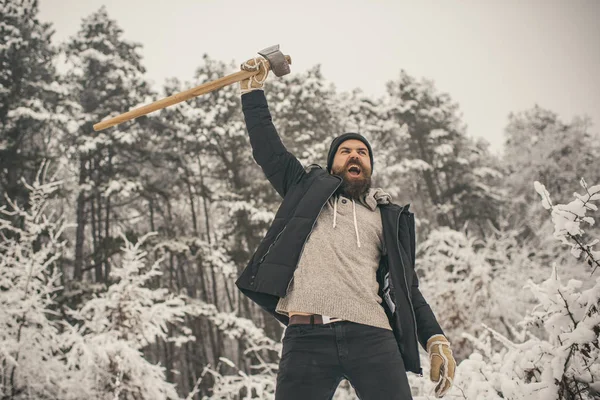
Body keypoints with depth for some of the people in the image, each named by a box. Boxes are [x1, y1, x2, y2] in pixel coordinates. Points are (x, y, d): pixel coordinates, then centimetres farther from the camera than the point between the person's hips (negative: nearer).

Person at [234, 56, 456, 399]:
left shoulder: (389, 217, 24)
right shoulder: (309, 190, 24)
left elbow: (406, 288, 19)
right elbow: (268, 149, 22)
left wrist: (437, 340, 7)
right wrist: (254, 89, 21)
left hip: (372, 337, 1)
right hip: (306, 337, 0)